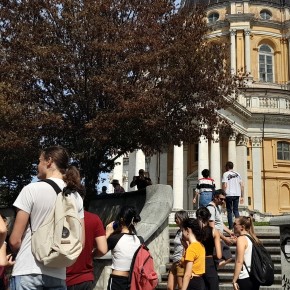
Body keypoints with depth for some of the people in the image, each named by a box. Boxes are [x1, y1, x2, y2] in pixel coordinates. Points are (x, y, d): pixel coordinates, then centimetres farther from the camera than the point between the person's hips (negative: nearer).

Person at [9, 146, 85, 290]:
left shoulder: (31, 189, -8)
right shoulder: (76, 196, 6)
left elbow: (14, 240, -7)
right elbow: (80, 242, 7)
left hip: (27, 272, -4)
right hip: (58, 275, 5)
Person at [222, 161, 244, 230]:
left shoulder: (225, 174, -3)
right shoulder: (237, 174, 11)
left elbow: (225, 186, -12)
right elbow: (242, 186, 9)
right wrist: (242, 196, 13)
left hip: (229, 195, -4)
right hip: (237, 194, 4)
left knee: (229, 211, 5)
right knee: (236, 210, 14)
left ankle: (231, 227, 4)